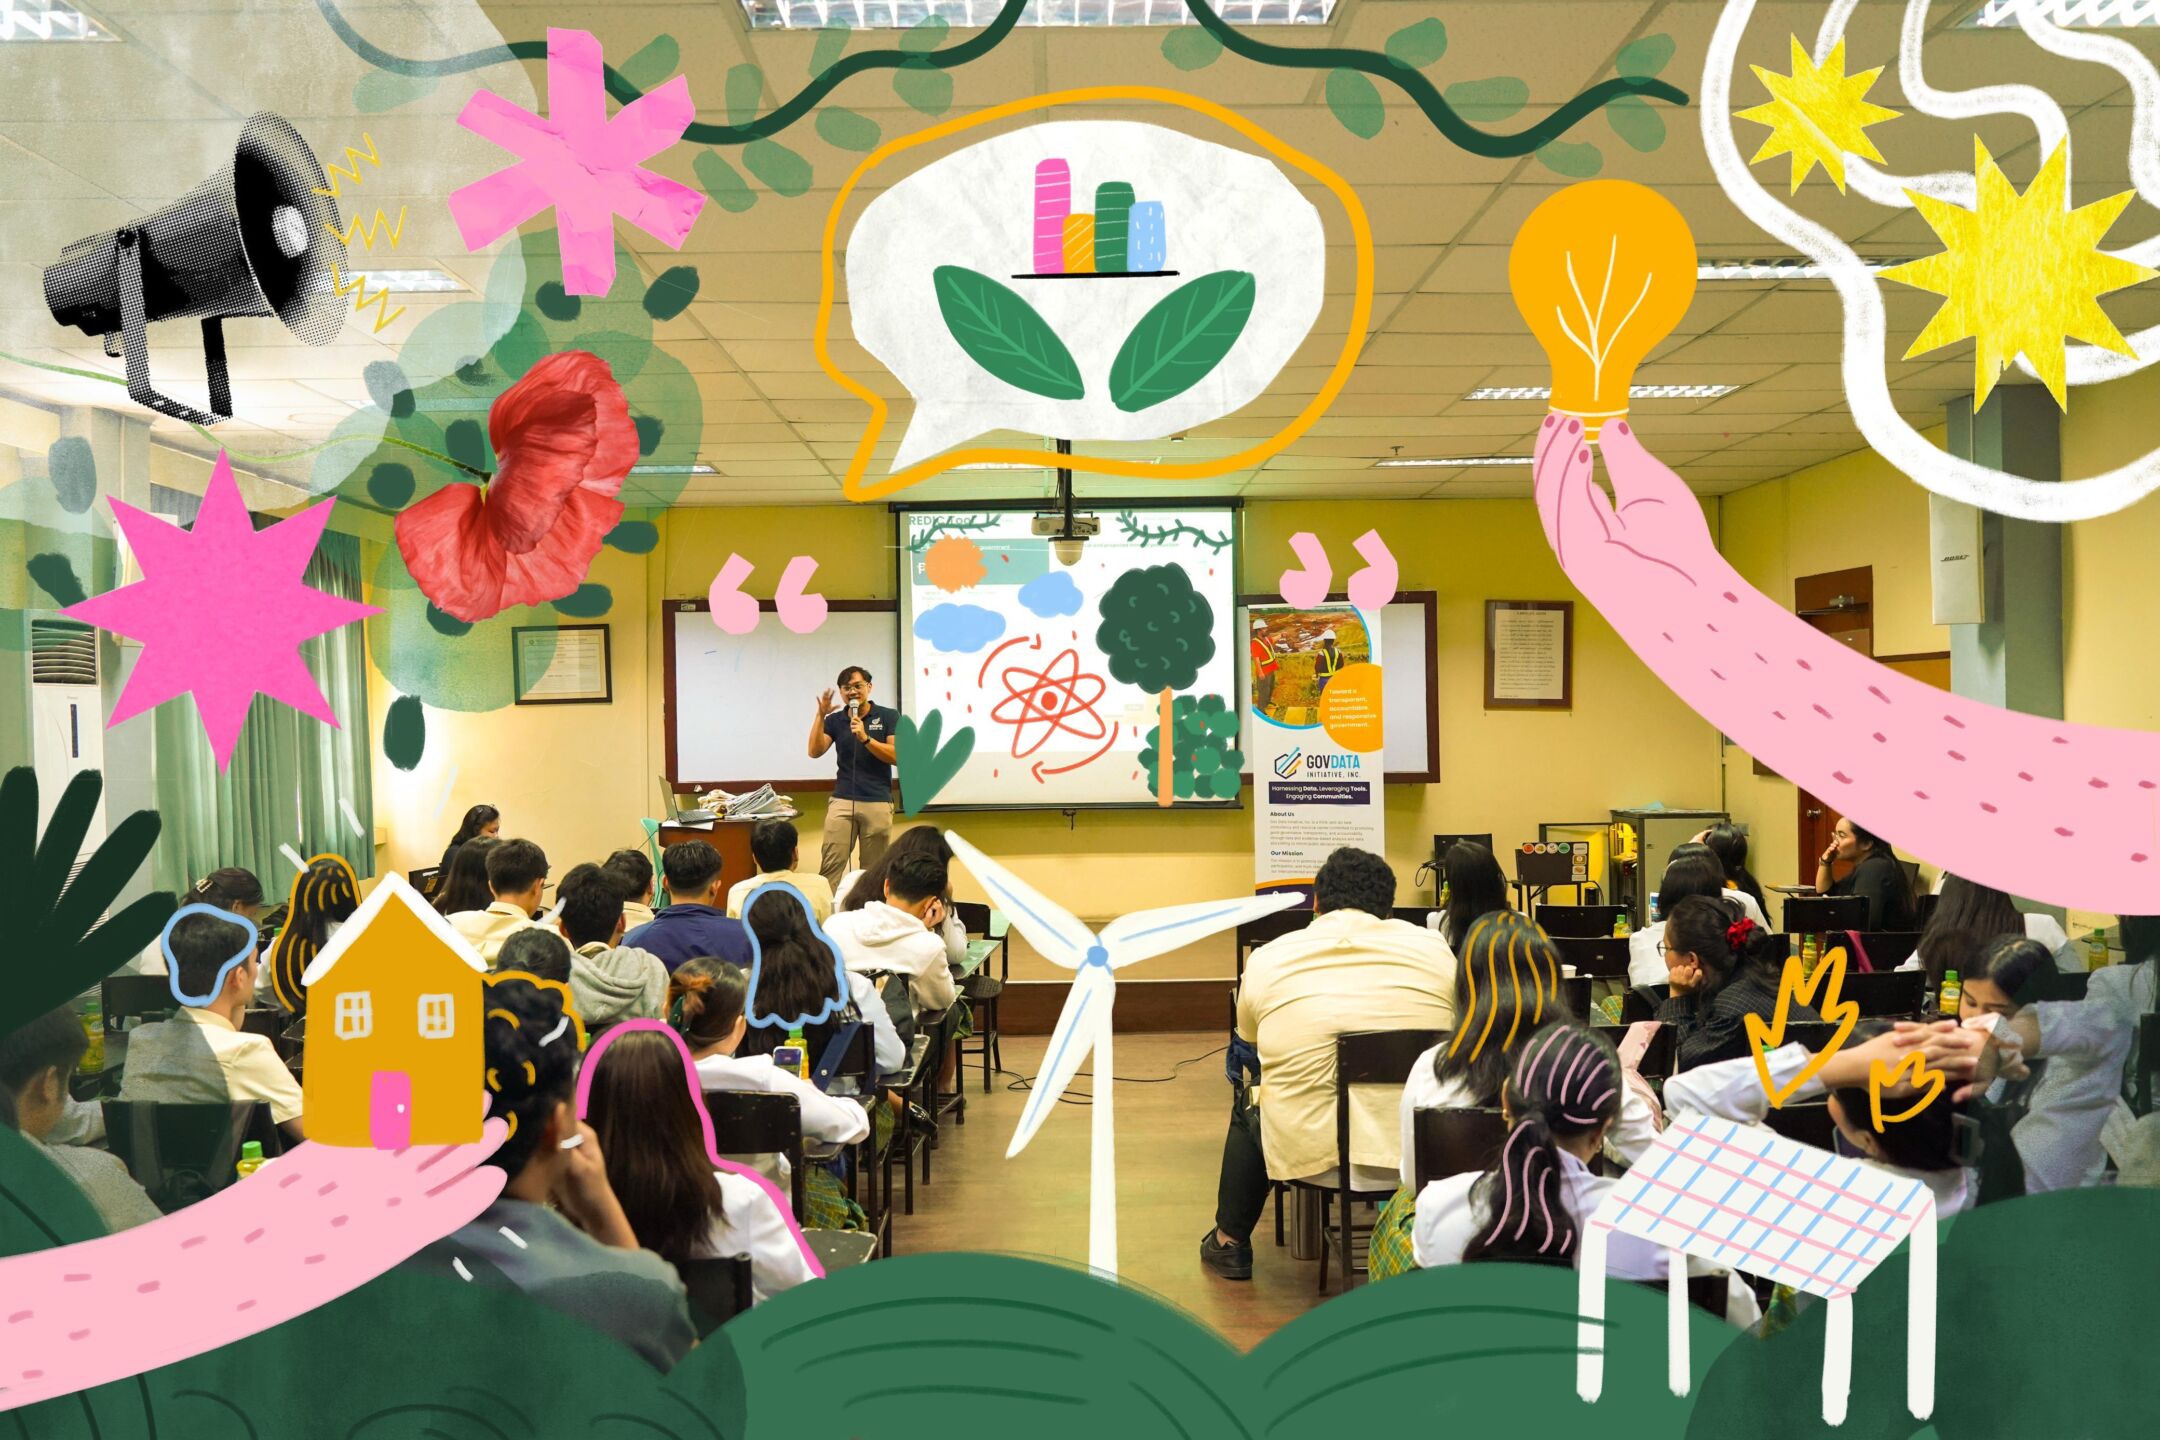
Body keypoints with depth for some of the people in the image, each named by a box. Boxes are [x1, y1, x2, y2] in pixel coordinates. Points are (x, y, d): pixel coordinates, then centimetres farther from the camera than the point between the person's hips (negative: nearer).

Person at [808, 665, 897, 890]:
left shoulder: (889, 717, 3)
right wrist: (821, 715, -11)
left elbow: (897, 756, -7)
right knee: (829, 866, -8)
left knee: (874, 870, 2)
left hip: (878, 803, -2)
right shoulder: (835, 720, 10)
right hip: (842, 802, 2)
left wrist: (865, 738, -17)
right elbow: (815, 752, -2)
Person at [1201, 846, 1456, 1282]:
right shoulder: (1433, 948, 0)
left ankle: (1229, 1240, 40)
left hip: (1307, 1156, 0)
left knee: (1249, 1101, 31)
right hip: (1423, 1155, 1)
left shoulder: (1266, 958, 0)